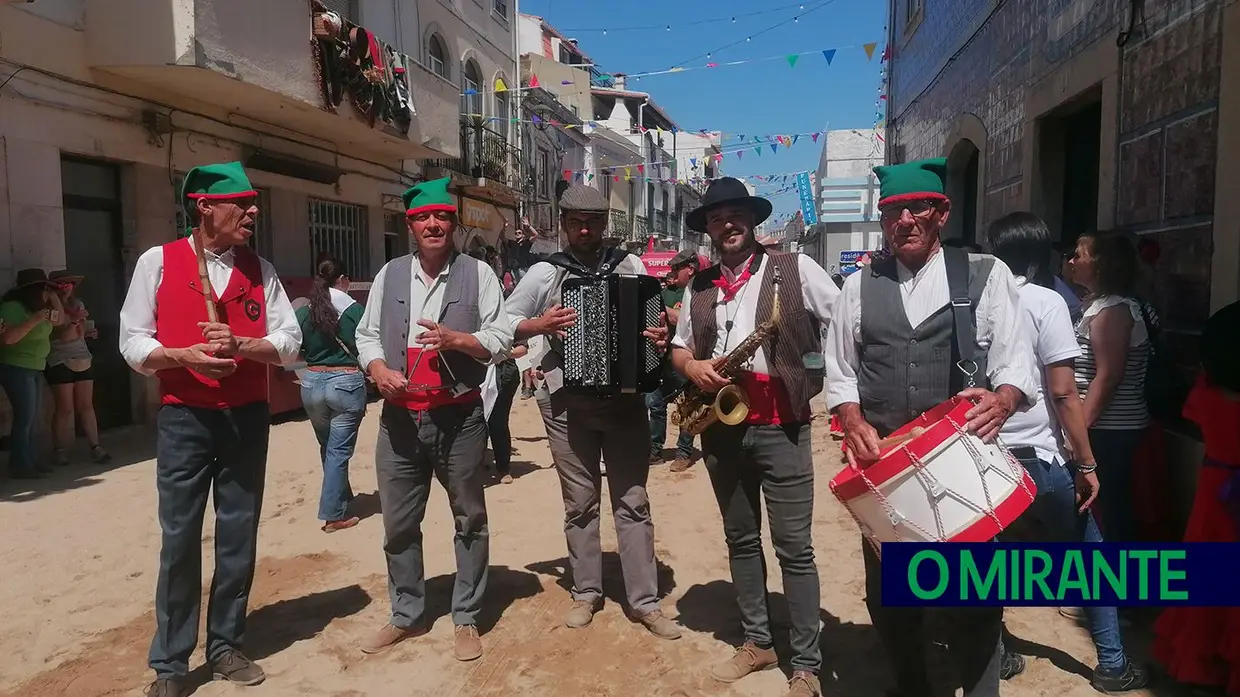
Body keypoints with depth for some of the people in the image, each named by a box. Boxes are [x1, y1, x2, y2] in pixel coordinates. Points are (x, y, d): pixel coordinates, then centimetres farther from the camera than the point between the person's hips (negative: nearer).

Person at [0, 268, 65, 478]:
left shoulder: (35, 308, 11)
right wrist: (35, 320, -26)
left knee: (34, 419, 9)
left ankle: (31, 462, 14)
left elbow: (60, 321, 19)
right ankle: (20, 466, -7)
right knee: (25, 418, -11)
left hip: (35, 369, 9)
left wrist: (55, 299, 8)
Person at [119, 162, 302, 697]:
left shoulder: (260, 270, 5)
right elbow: (133, 342, -3)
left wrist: (240, 344, -17)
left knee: (238, 537, 9)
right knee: (179, 539, 1)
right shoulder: (157, 262, -2)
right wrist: (184, 356, -20)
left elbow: (289, 341, 0)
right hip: (184, 418, -3)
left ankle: (225, 645, 25)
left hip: (248, 418, 3)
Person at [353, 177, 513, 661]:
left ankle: (466, 619, 23)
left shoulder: (478, 274, 0)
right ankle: (407, 615, 30)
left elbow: (502, 338, -4)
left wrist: (456, 339, -20)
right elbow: (367, 333, 9)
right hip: (399, 417, 3)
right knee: (398, 523, 11)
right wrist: (378, 368, -10)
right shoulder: (389, 275, 9)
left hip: (459, 418, -3)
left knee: (469, 519, 8)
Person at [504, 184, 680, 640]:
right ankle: (586, 593, 24)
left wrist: (662, 335, -15)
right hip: (568, 402, 0)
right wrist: (541, 324, -14)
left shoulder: (630, 265, 6)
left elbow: (656, 315, 7)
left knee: (632, 500, 5)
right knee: (580, 502, 9)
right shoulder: (545, 273, 2)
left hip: (626, 397, 1)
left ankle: (644, 601, 13)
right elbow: (504, 323, 5)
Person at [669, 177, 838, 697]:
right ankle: (758, 641, 31)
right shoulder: (700, 286, 11)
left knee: (794, 548, 0)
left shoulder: (794, 269, -3)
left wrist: (813, 371, -13)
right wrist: (692, 367, -3)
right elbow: (679, 347, 18)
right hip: (720, 425, 5)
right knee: (741, 540, 15)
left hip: (780, 424, -5)